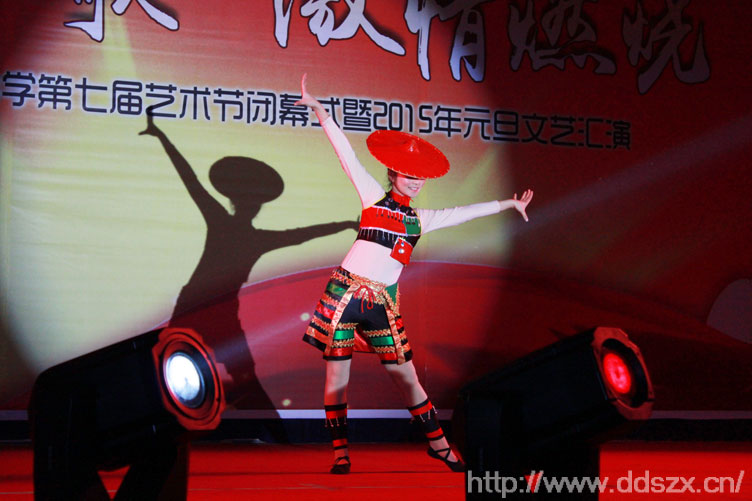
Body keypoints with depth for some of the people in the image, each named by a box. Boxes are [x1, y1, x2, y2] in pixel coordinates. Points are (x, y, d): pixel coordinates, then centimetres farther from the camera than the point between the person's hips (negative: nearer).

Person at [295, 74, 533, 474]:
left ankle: (438, 444, 18)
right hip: (345, 292, -2)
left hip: (382, 305, 3)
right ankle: (340, 453, 9)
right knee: (336, 377, 0)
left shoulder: (420, 220, 14)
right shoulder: (373, 197, 6)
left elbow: (465, 212, 24)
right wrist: (320, 111, 0)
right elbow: (345, 151, 3)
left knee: (406, 377, 5)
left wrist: (507, 204, 33)